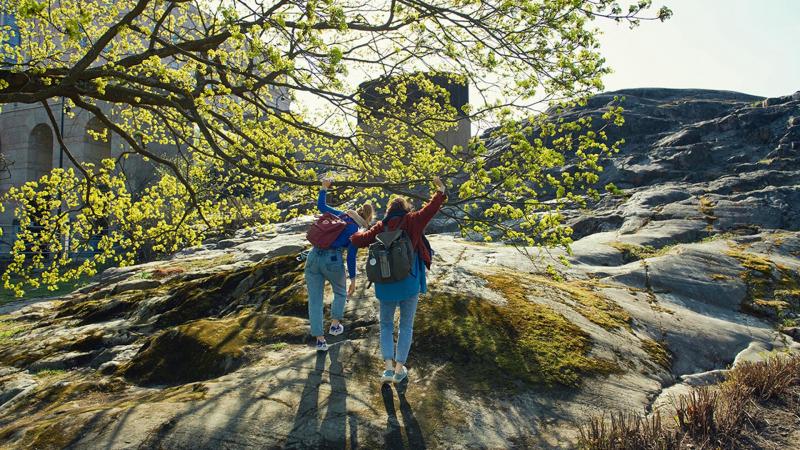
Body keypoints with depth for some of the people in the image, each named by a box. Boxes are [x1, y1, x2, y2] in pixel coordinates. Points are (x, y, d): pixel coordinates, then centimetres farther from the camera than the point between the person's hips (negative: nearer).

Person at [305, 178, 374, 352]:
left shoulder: (340, 215, 12)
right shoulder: (358, 231, -1)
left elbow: (321, 205, 24)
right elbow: (351, 256, -5)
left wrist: (324, 189, 37)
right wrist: (353, 280, 1)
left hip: (313, 257, 4)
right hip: (333, 260, -4)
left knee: (315, 300, 7)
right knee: (340, 293, 27)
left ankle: (320, 339, 7)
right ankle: (335, 324, 26)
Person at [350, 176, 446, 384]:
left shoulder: (381, 227, 3)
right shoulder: (411, 221, -3)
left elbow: (358, 240, 5)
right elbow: (430, 210, -11)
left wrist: (360, 233, 26)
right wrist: (440, 191, 1)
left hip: (386, 285, 2)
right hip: (409, 283, -2)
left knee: (386, 325, 16)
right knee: (406, 326, 12)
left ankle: (389, 367, 3)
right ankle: (399, 369, 12)